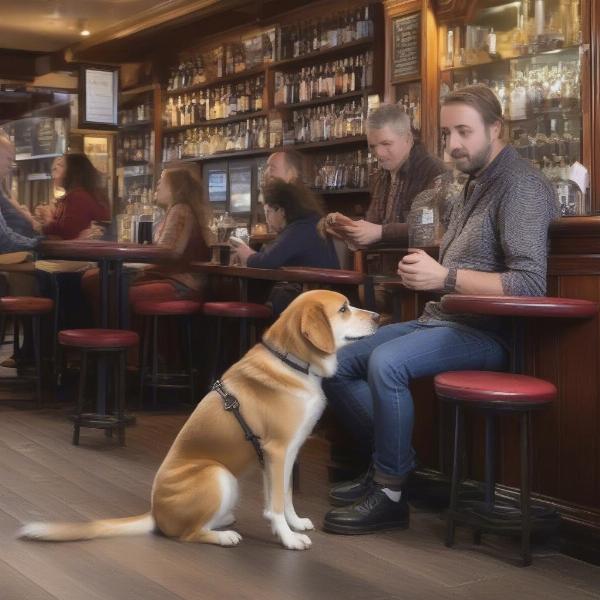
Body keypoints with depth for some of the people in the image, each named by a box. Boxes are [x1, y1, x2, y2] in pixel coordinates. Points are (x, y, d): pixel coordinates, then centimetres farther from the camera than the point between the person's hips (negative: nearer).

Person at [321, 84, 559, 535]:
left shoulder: (521, 187, -13)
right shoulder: (473, 186, 17)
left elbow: (530, 284, -24)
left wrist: (446, 277, -27)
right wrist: (426, 270, 2)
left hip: (486, 331, -10)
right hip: (441, 319, 10)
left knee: (387, 362, -33)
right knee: (336, 361, 4)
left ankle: (390, 493, -18)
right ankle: (390, 462, 10)